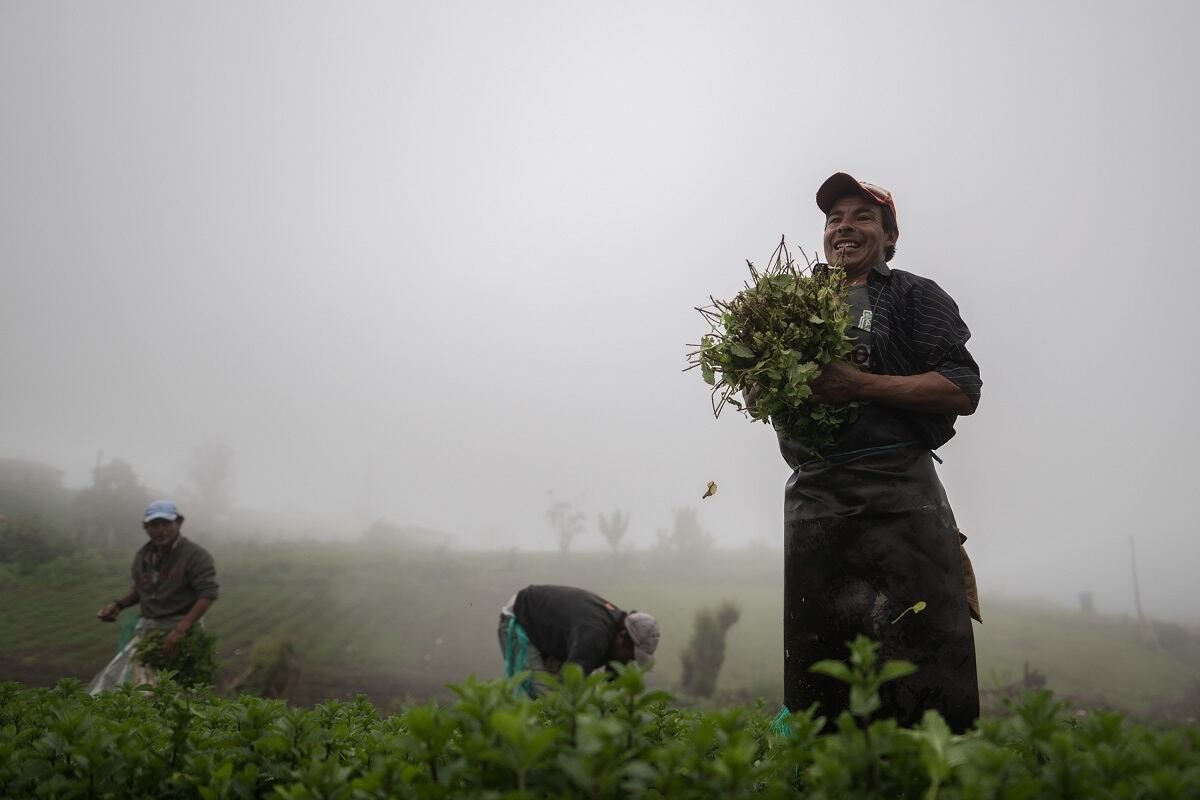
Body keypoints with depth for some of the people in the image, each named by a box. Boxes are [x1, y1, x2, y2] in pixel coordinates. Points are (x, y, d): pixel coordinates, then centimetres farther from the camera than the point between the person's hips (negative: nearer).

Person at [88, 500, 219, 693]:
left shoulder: (196, 555, -10)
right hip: (147, 626, 7)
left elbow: (207, 594, -17)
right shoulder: (143, 555, 12)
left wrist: (179, 631, -23)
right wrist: (118, 605, 7)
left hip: (180, 625, -6)